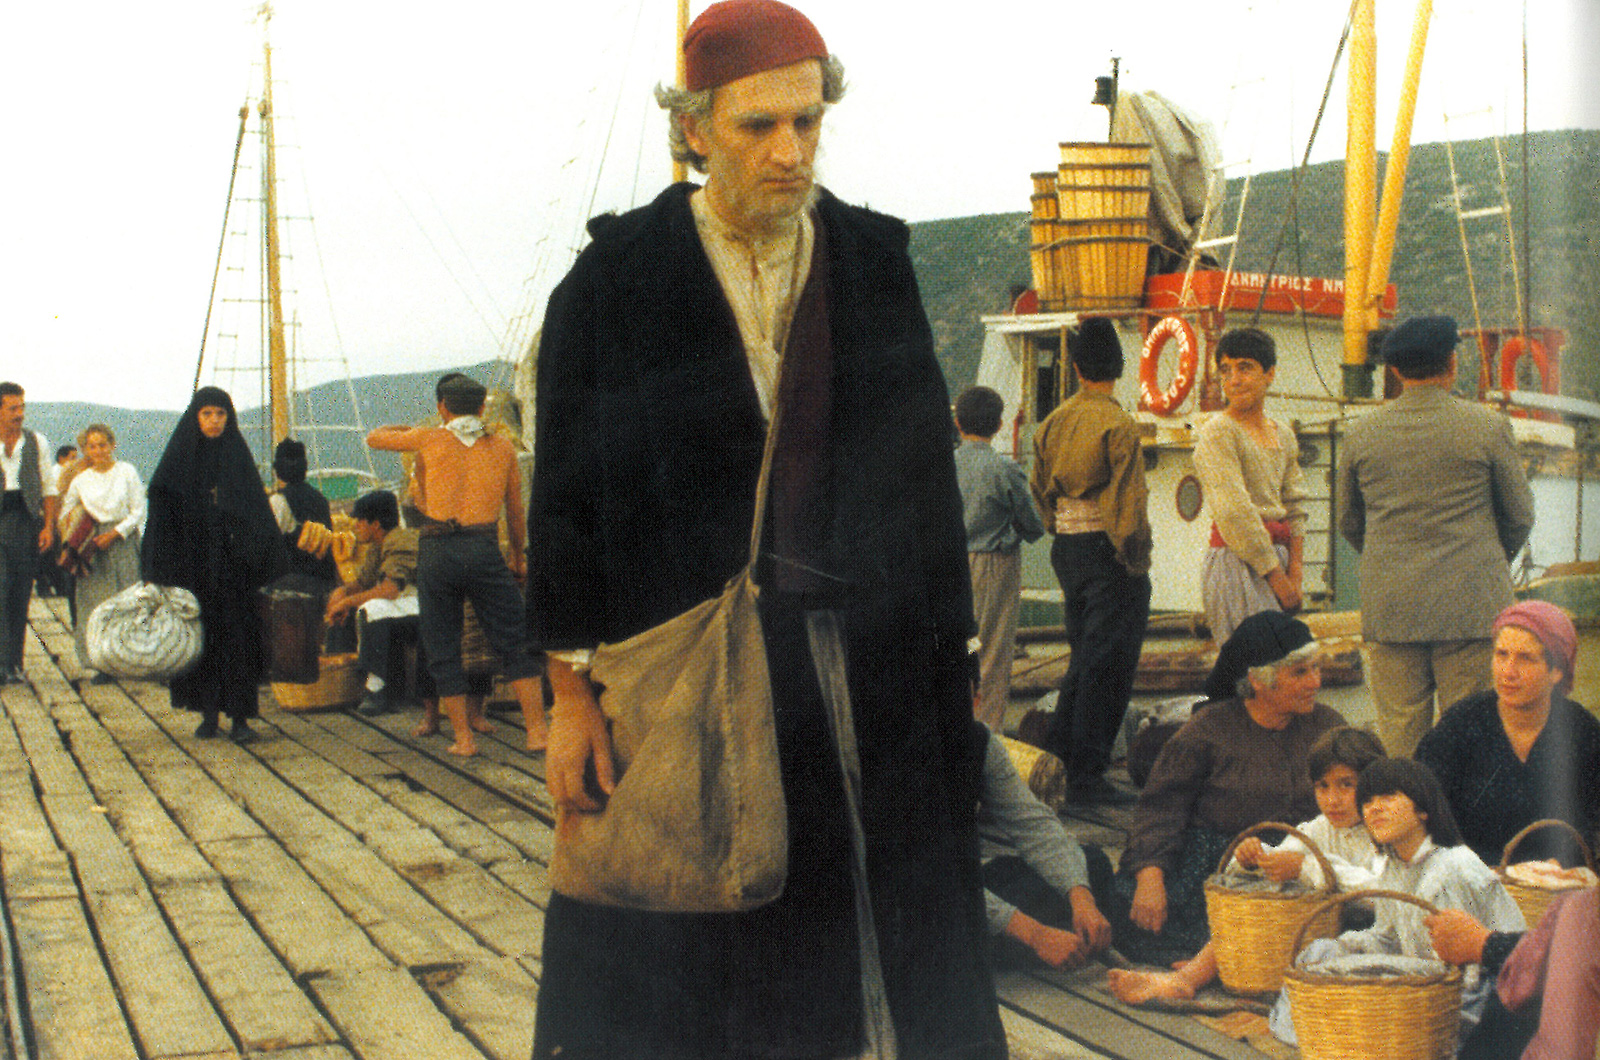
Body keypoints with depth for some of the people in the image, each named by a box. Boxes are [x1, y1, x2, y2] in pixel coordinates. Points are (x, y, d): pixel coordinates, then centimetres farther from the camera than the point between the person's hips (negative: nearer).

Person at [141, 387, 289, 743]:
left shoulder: (237, 457, 6)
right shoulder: (180, 460, 3)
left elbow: (259, 514, 6)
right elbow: (161, 515, 0)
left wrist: (268, 562, -3)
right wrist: (158, 572, -8)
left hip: (232, 565, 0)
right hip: (193, 565, 0)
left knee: (237, 634, -4)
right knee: (200, 636, 3)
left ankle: (240, 716, -3)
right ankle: (208, 713, 11)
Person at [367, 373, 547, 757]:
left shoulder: (431, 440, 4)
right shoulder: (502, 447, 9)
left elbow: (375, 438, 18)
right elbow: (515, 511, 16)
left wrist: (408, 428, 35)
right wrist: (519, 556, 29)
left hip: (437, 549, -1)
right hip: (484, 549, 1)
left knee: (442, 649, 9)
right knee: (515, 643, 6)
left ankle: (464, 737, 8)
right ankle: (536, 730, 0)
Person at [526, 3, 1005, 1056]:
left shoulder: (877, 264, 6)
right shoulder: (614, 280, -2)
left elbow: (927, 473, 8)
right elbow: (566, 495, -1)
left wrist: (951, 655, 6)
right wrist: (572, 688, -5)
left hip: (861, 671, 2)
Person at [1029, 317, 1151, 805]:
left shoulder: (1053, 423, 8)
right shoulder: (1119, 425, -13)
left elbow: (1041, 491, 15)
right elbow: (1129, 501, -17)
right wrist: (1138, 560, -10)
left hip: (1066, 548, 7)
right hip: (1107, 550, -7)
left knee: (1083, 658, 19)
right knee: (1108, 664, -1)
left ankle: (1056, 757, 23)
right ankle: (1087, 776, 0)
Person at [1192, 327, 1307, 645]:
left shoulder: (1283, 434, 15)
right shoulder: (1217, 434, -9)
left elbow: (1294, 506, 16)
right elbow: (1234, 514, -15)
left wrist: (1295, 571, 3)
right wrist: (1276, 576, -13)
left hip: (1277, 554, 7)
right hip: (1237, 559, -7)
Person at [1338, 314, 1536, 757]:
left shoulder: (1360, 432, 3)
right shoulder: (1488, 426, -4)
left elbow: (1348, 521, 13)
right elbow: (1520, 515, 5)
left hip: (1389, 605, 2)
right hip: (1472, 605, -2)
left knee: (1399, 737, 6)